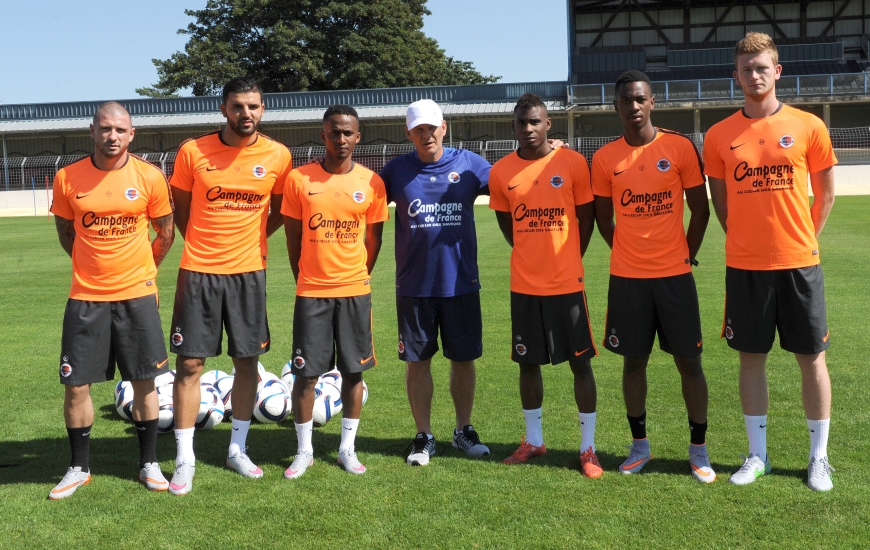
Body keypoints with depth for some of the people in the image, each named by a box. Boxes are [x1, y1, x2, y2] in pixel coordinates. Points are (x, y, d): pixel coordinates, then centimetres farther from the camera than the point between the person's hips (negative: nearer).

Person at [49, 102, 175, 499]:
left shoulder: (150, 177, -5)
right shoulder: (67, 178, -2)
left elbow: (165, 233, 8)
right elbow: (65, 232, 13)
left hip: (137, 295, -1)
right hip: (86, 296, 1)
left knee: (144, 381, 6)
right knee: (76, 384, 3)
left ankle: (149, 464, 21)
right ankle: (79, 468, 21)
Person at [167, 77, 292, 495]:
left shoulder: (278, 156, -1)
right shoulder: (193, 152, -5)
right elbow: (180, 208, 8)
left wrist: (250, 238, 6)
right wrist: (204, 244, 5)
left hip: (248, 271, 2)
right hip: (199, 271, -1)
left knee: (248, 361, 8)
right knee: (190, 363, 0)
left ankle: (237, 449, 24)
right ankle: (184, 459, 12)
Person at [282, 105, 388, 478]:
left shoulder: (372, 183, 0)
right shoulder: (299, 179, -2)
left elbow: (373, 239, 8)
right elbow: (292, 236, 5)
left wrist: (357, 278, 9)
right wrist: (304, 279, 8)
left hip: (355, 292, 1)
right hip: (311, 292, -1)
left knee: (353, 371, 6)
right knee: (305, 373, 2)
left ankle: (347, 448, 20)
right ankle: (304, 451, 17)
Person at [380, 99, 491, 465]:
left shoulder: (469, 164, 1)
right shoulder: (397, 170, 0)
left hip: (461, 283, 0)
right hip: (414, 285, 0)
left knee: (463, 358, 9)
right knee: (418, 361, 6)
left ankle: (464, 430, 26)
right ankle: (424, 436, 20)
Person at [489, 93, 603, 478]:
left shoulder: (573, 163, -5)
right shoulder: (501, 172, 0)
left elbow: (587, 218, 4)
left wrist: (567, 259, 6)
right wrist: (534, 254, 12)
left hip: (567, 283, -2)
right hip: (524, 284, 2)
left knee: (580, 362, 2)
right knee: (528, 362, 11)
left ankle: (588, 447, 14)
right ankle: (533, 440, 27)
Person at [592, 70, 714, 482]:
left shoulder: (680, 148, -3)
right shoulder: (605, 158, 1)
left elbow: (700, 209, 3)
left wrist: (686, 255, 3)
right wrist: (627, 253, 8)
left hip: (675, 274, -1)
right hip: (627, 277, 1)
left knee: (688, 361, 2)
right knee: (634, 360, 8)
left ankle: (698, 449, 15)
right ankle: (639, 445, 22)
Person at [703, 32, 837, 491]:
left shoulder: (808, 126, -1)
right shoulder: (719, 136, 2)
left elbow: (826, 193, 7)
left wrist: (801, 239, 5)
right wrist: (748, 240, 9)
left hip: (799, 263, -1)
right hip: (744, 266, 1)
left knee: (811, 358, 5)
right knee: (751, 358, 8)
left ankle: (819, 457, 19)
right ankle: (757, 454, 21)